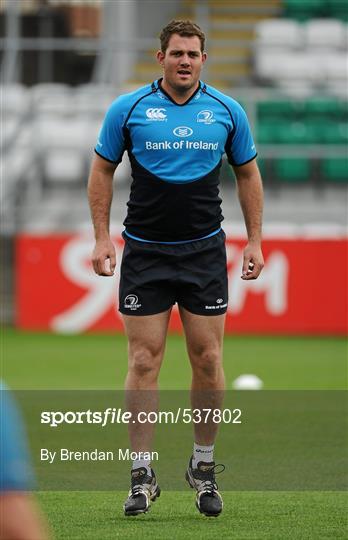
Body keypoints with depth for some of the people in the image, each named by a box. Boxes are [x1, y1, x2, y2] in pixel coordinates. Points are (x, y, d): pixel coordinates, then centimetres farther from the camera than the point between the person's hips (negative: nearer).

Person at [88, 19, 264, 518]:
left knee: (208, 359, 1)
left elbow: (247, 173, 12)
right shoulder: (128, 109, -1)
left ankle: (204, 467, 15)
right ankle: (142, 475, 0)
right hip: (144, 252, -1)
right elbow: (102, 170, 7)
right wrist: (102, 237, -1)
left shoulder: (227, 111, 3)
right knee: (144, 362, -4)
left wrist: (255, 240, 7)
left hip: (205, 251, 1)